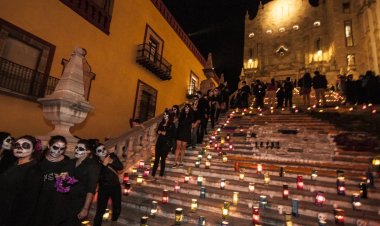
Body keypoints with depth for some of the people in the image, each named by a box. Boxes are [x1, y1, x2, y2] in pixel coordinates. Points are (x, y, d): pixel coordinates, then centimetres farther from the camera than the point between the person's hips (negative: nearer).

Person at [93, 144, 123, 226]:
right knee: (100, 211, -3)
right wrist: (104, 164, -29)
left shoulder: (112, 155, -6)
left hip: (116, 186, 3)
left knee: (117, 209, 16)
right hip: (104, 188, -3)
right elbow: (98, 177, -24)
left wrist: (111, 162, -26)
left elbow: (121, 167, -12)